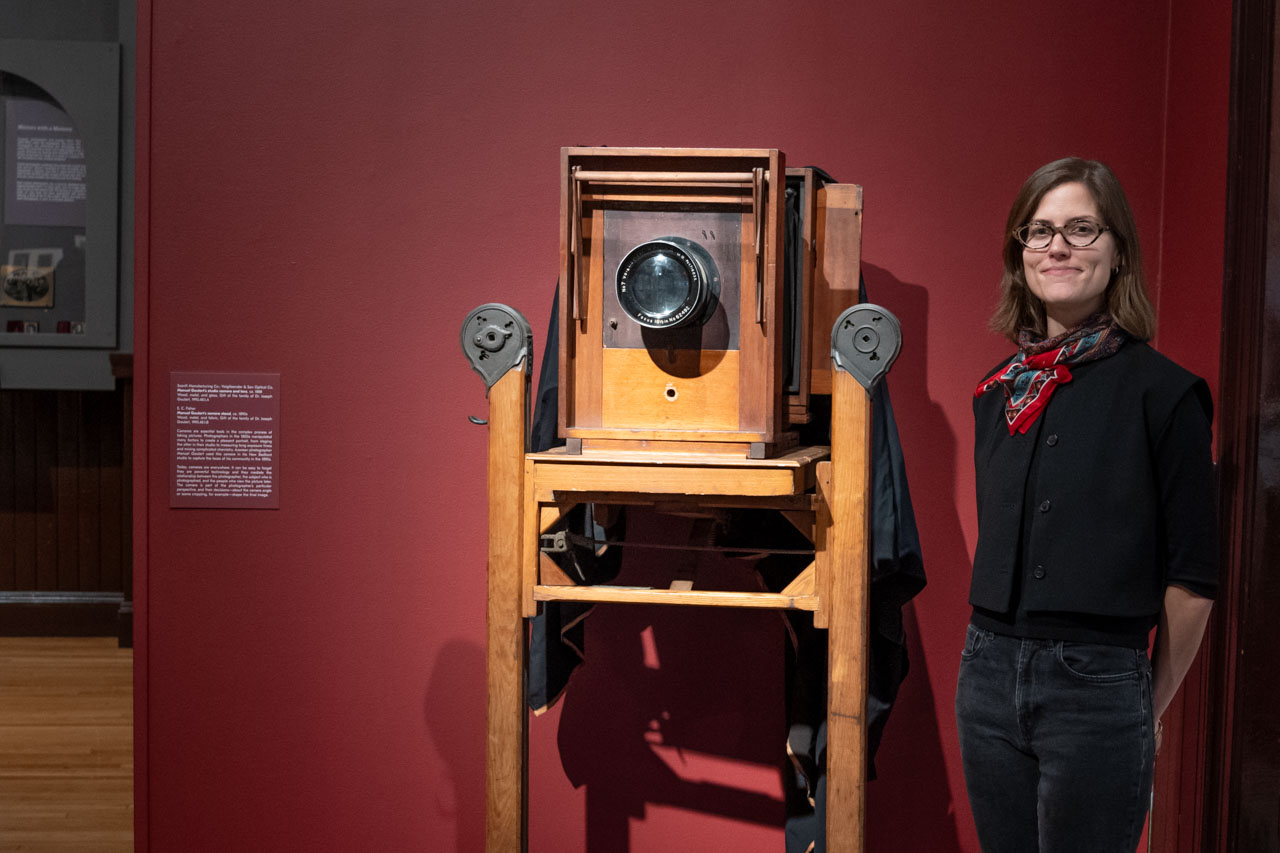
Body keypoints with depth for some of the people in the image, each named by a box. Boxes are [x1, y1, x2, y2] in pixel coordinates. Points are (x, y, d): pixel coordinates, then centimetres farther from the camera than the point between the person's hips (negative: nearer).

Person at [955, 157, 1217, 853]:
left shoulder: (1162, 392, -7)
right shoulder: (998, 391, 8)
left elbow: (1192, 575, -5)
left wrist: (1152, 704, 0)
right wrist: (1002, 649, 12)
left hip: (1098, 683, -5)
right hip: (988, 670, 5)